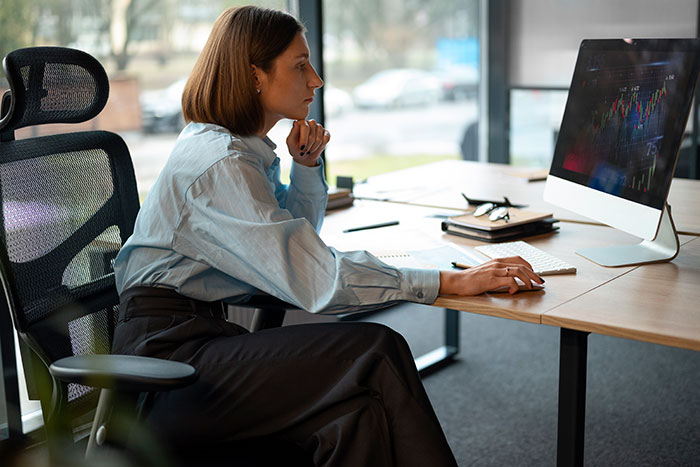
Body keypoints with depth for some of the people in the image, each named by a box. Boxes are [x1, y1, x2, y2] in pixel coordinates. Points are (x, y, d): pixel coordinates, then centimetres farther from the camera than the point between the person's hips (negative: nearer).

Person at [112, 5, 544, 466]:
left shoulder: (243, 147, 13)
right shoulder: (222, 164, -17)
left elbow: (295, 237, 26)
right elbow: (316, 279, -25)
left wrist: (307, 164, 7)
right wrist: (451, 282, -24)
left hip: (200, 333, 9)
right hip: (167, 353, -8)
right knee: (372, 354, -23)